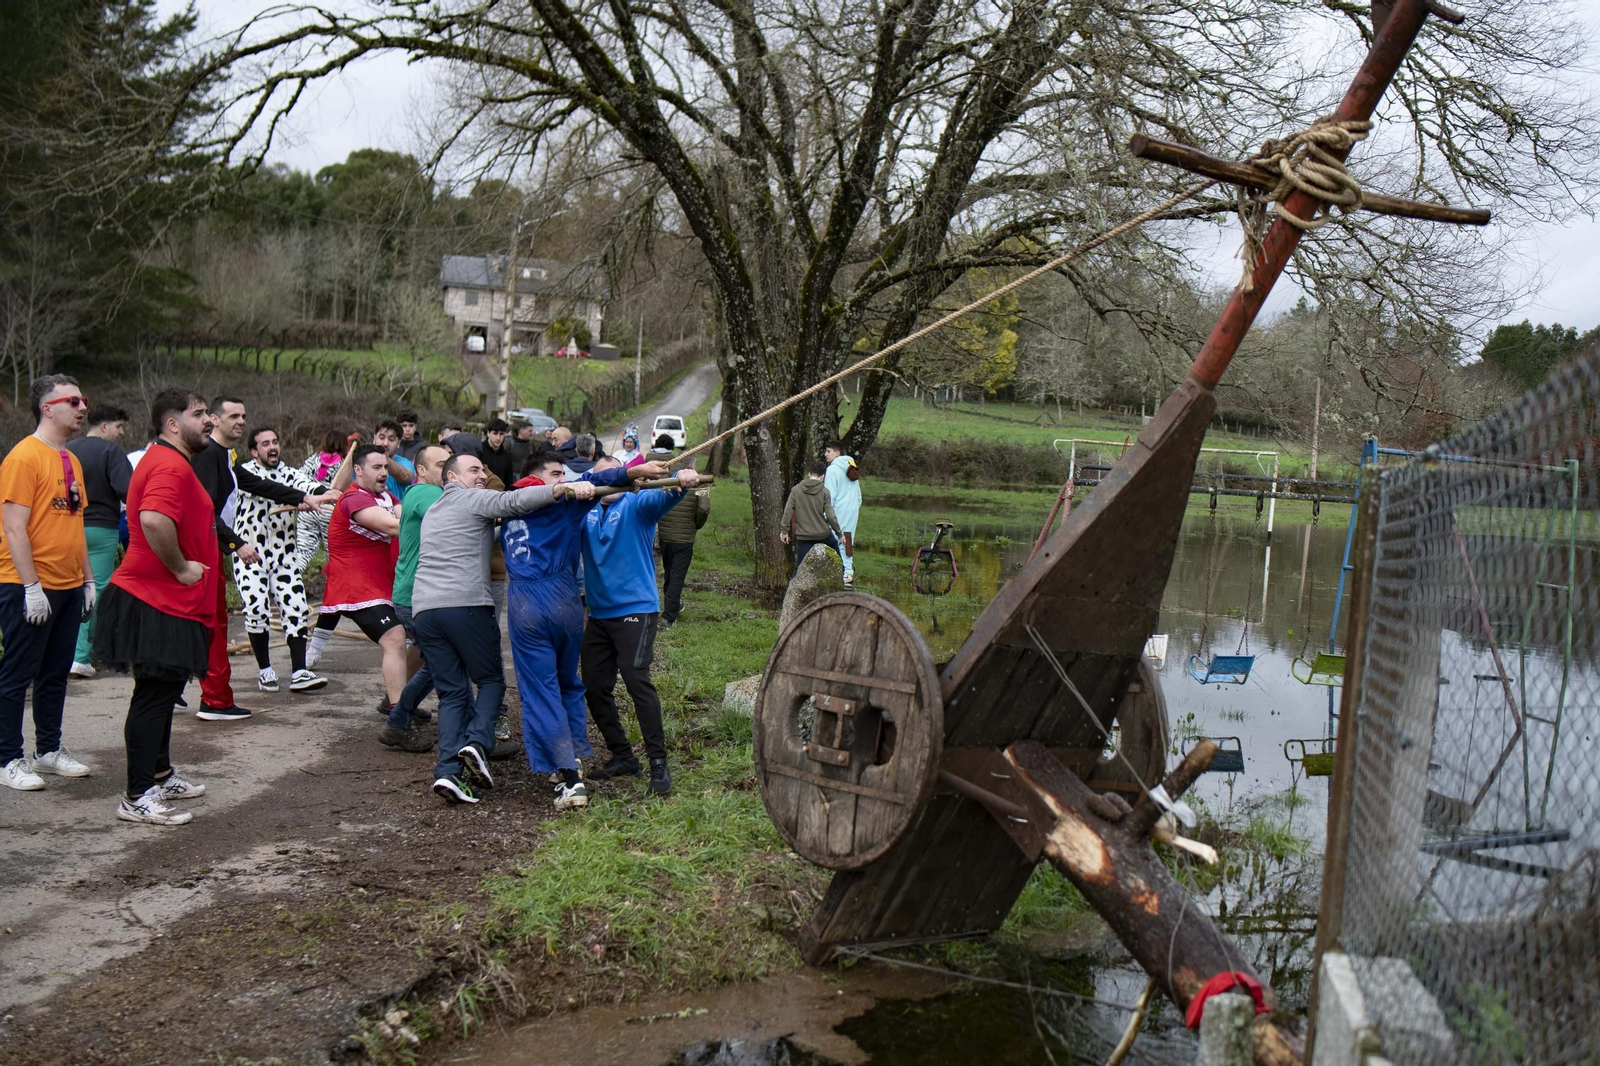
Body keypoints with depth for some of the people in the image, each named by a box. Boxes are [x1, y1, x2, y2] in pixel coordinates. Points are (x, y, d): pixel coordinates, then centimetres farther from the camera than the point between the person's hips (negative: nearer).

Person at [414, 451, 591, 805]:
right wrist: (567, 488, -23)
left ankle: (448, 770, -8)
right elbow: (516, 500, -13)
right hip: (466, 604, -6)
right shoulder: (473, 500, 5)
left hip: (424, 607, 6)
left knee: (451, 692, 6)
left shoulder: (432, 511, 29)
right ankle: (477, 742, -14)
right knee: (490, 680, 9)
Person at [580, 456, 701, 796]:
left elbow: (660, 497, -23)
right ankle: (622, 756, 21)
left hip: (635, 609, -6)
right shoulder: (586, 513, 11)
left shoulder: (636, 506, -3)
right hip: (599, 613, 6)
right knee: (594, 687, 7)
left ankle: (658, 762, -8)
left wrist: (679, 482, -45)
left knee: (637, 680, -16)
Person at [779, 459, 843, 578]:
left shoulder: (796, 490, -1)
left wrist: (784, 530, 3)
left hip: (803, 537, 0)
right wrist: (839, 533, 2)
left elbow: (788, 511, -5)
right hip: (823, 534, 0)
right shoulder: (824, 491, -6)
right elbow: (830, 516, -9)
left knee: (801, 567, 4)